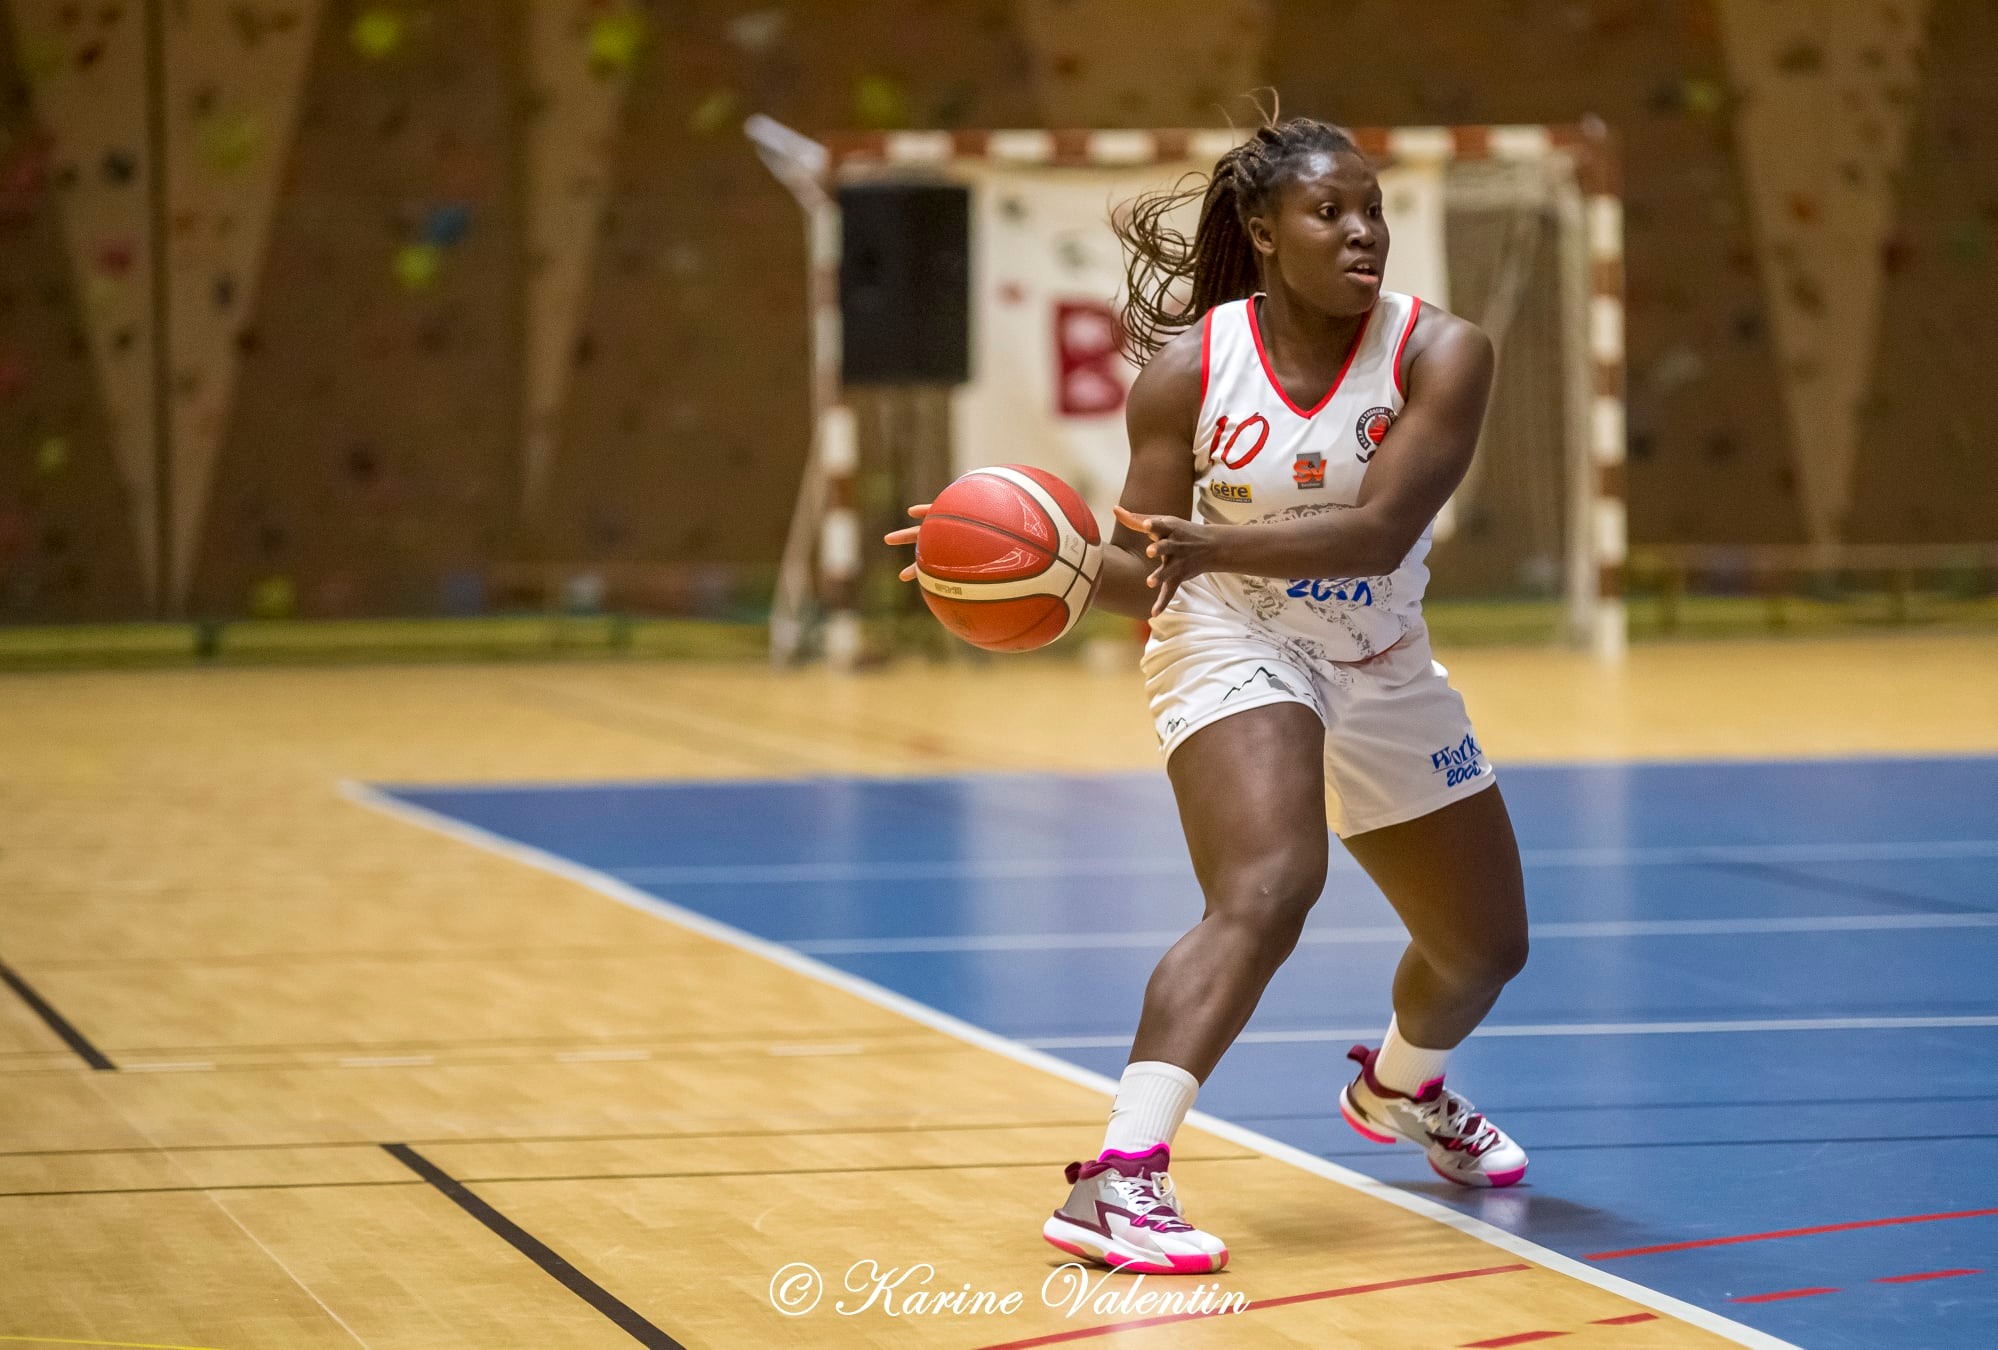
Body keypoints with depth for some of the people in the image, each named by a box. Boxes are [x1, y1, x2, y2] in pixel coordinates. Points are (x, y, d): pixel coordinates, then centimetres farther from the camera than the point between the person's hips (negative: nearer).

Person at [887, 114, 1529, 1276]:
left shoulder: (1441, 353, -17)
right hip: (1235, 651, -4)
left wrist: (1206, 546, -44)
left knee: (1487, 944, 18)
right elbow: (1142, 568, -12)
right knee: (1267, 893, -32)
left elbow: (1379, 532, -30)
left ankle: (1401, 1088, 53)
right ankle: (1117, 1181, -40)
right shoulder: (1191, 367, -16)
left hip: (1382, 667, 4)